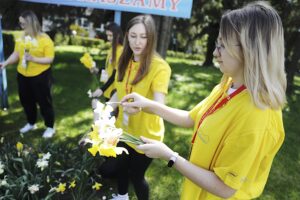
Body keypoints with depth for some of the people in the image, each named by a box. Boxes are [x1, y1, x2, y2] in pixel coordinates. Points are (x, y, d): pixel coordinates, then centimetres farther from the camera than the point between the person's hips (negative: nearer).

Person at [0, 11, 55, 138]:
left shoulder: (45, 39, -14)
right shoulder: (21, 38, 2)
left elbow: (50, 59, -15)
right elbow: (16, 55, 4)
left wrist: (34, 59, -25)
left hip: (41, 76, -6)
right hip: (22, 75, 6)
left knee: (44, 101, 4)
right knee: (26, 101, 17)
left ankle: (50, 127, 20)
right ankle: (31, 123, 38)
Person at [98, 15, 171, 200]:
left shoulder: (159, 67, -22)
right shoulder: (125, 61, -1)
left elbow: (159, 104, -33)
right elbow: (119, 92, 8)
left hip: (146, 134, -6)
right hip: (124, 128, 7)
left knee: (136, 175, 12)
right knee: (120, 166, 26)